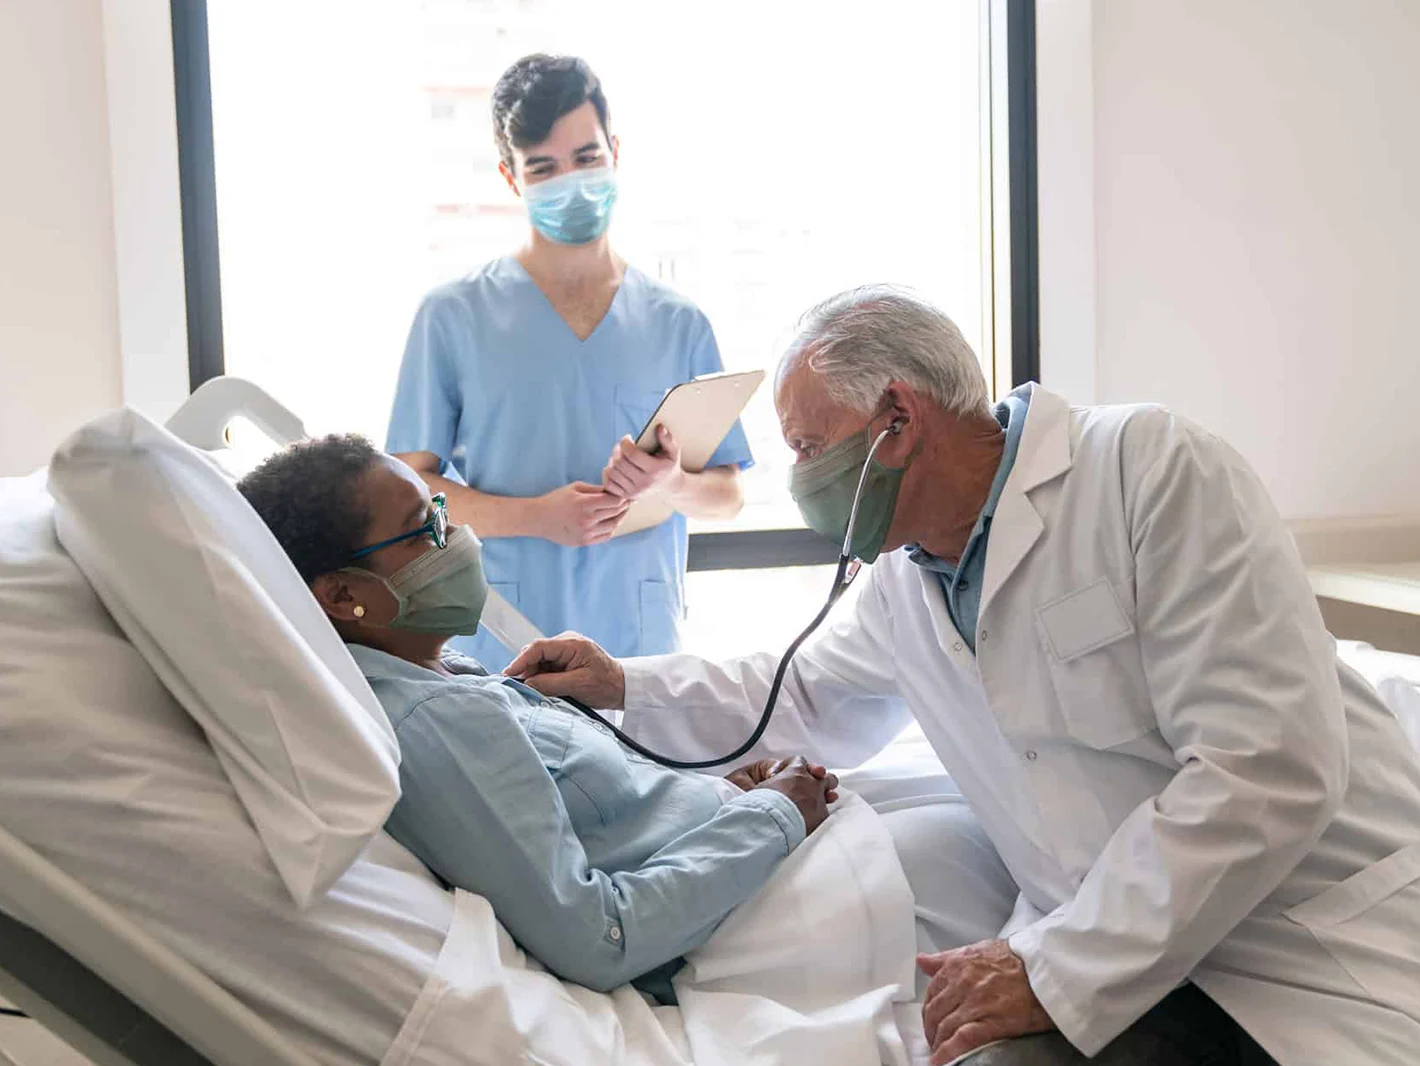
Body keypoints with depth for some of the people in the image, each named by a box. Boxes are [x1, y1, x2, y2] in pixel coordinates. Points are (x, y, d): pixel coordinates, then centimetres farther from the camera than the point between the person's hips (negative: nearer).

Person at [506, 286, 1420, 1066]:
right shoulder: (904, 584, 10)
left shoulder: (1152, 467, -13)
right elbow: (808, 703, 31)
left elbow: (1267, 768, -20)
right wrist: (625, 686, 19)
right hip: (1111, 960, 6)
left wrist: (1057, 970, -20)